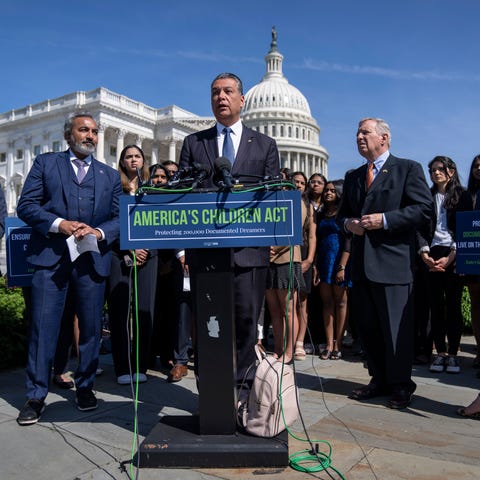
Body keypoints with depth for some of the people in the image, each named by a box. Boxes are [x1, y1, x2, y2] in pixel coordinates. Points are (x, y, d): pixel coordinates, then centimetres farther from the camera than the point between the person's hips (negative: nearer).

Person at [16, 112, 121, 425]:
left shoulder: (110, 175, 16)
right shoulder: (45, 163, 11)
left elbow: (120, 218, 10)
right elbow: (26, 205, 2)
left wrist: (99, 232, -10)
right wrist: (59, 224, -13)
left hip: (93, 258, 2)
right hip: (50, 257, -2)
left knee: (91, 327, 8)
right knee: (43, 326, -1)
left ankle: (85, 387, 24)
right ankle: (36, 396, 10)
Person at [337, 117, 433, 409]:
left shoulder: (408, 169, 1)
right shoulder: (353, 177, 19)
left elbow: (425, 208, -8)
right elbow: (343, 213, 24)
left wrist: (385, 219, -16)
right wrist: (348, 223, 1)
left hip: (392, 262, -6)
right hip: (361, 264, 6)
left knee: (396, 328, 1)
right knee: (367, 327, 11)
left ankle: (400, 385, 16)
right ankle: (380, 380, 25)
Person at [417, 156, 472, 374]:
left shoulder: (463, 196, 8)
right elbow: (421, 228, 10)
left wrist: (451, 256, -10)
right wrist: (424, 253, -5)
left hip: (454, 255, -2)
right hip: (432, 255, 2)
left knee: (453, 305, -3)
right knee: (436, 305, 0)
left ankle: (453, 354, 3)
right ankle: (440, 353, 5)